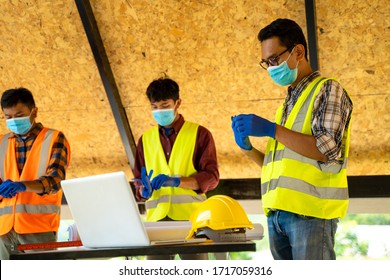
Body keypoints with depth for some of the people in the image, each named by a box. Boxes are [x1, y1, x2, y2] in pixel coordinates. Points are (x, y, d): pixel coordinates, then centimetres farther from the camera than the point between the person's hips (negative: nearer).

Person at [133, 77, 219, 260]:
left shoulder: (199, 134, 7)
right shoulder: (145, 140, 18)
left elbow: (211, 177, -1)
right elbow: (139, 185, 18)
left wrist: (177, 181, -17)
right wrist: (145, 190, -7)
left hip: (191, 218, -3)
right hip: (156, 219, 3)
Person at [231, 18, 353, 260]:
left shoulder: (327, 90, 1)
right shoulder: (288, 104, 24)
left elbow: (329, 148, -13)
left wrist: (272, 129, -14)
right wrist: (248, 149, 8)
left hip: (310, 211, -8)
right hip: (278, 213, 8)